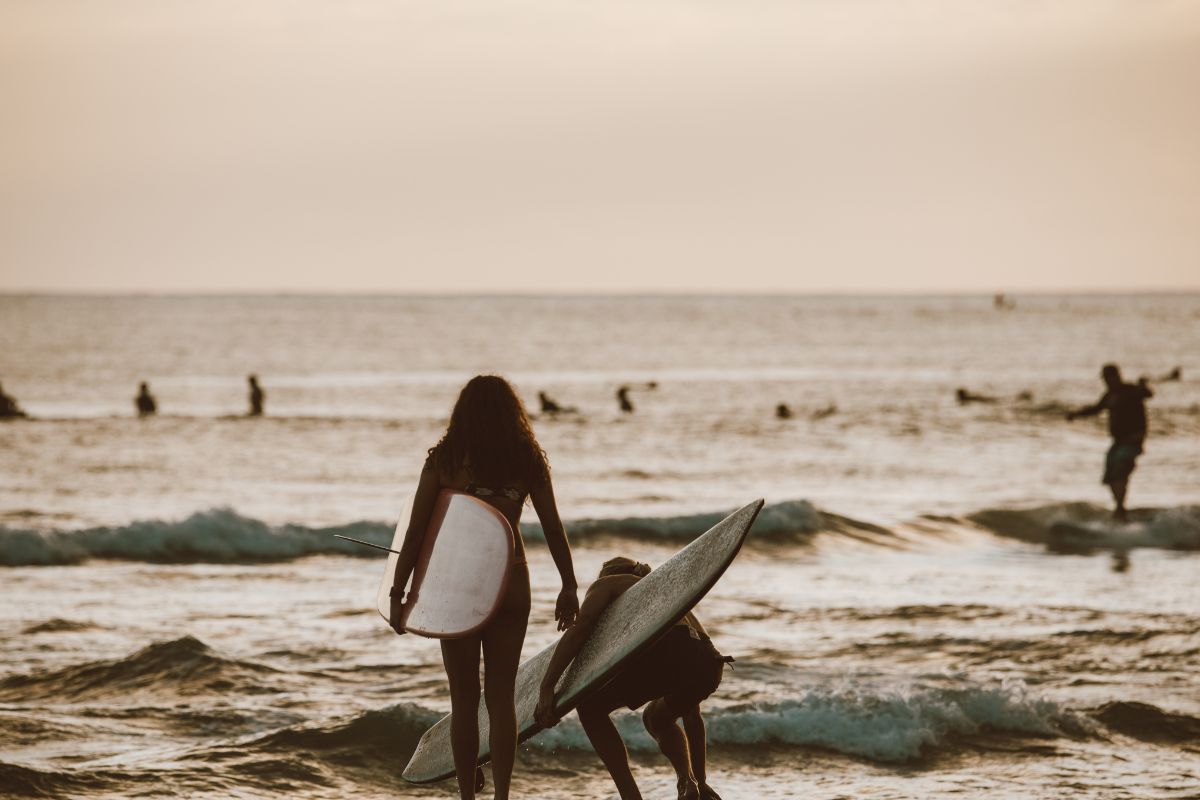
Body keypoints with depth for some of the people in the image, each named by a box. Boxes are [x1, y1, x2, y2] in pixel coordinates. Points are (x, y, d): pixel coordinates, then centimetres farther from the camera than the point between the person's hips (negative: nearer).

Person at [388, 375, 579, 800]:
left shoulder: (444, 458, -5)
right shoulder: (527, 460, 0)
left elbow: (415, 531, -7)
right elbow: (553, 529, 2)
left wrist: (397, 593, -2)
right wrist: (569, 588, 12)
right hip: (511, 583, 2)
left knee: (464, 699, 7)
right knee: (502, 696, 8)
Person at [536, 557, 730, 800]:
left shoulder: (606, 583, 27)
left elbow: (579, 628, 1)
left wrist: (546, 688, -4)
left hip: (664, 653, -6)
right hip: (708, 664, 6)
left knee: (590, 709, 18)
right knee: (657, 717, 37)